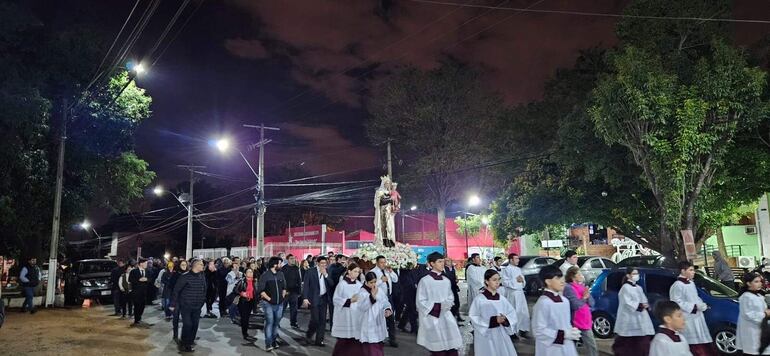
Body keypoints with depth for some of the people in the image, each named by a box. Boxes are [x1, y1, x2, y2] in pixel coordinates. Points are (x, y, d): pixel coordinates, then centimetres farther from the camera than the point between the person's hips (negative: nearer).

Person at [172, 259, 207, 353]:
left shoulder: (202, 277, 4)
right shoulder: (185, 276, -12)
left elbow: (204, 290, 11)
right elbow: (176, 290, -7)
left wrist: (202, 301, 7)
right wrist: (176, 303, -6)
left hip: (197, 306, 5)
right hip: (185, 305, -5)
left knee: (195, 325, 7)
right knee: (187, 325, -8)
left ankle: (189, 344, 21)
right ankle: (183, 344, 9)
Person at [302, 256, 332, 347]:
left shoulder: (327, 272, 7)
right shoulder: (310, 271, -6)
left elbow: (331, 284, 1)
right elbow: (305, 285, -7)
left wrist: (325, 275, -13)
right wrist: (305, 298, -15)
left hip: (324, 298, 5)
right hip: (314, 299, -5)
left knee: (322, 320, 5)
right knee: (315, 319, -7)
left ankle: (319, 340, 14)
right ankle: (308, 335, 19)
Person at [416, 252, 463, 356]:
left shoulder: (446, 281, 8)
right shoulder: (424, 281, -8)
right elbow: (421, 302, -8)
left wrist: (447, 304, -5)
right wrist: (437, 306, -16)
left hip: (446, 316, 5)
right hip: (432, 318, -5)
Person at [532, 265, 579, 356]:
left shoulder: (565, 300, 6)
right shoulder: (543, 303, -19)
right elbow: (539, 331, -21)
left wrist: (572, 333, -3)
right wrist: (564, 334, -21)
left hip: (567, 348, 7)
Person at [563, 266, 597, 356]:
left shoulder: (582, 286, 10)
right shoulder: (568, 288, -14)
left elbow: (592, 303, 7)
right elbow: (575, 305, -22)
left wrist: (587, 296, -11)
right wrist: (584, 298, -9)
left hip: (586, 322, 7)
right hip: (575, 324, -7)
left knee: (593, 347, 11)